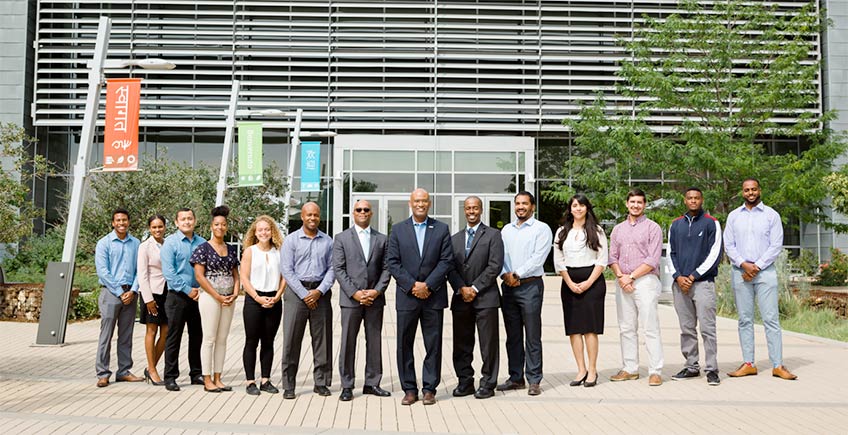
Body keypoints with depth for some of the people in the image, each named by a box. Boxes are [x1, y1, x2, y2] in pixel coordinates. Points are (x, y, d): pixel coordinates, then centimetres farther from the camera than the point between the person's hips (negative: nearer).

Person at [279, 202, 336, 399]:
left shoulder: (327, 241, 9)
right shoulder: (291, 240, 2)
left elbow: (332, 268, 6)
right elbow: (286, 270, -4)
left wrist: (319, 291, -9)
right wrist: (305, 294, -10)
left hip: (320, 293, 2)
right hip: (297, 291, -2)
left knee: (322, 338, 5)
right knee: (291, 339, -2)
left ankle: (321, 382, 15)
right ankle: (288, 385, 5)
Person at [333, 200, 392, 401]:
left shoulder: (382, 239, 11)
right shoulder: (341, 238, 4)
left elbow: (386, 268, 6)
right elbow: (338, 269, -2)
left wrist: (377, 291, -9)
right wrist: (354, 293, -11)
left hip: (375, 298, 2)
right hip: (350, 299, -2)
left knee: (374, 342, 7)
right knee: (348, 342, 1)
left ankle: (372, 383, 16)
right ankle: (347, 386, 9)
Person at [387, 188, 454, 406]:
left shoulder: (441, 229, 6)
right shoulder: (398, 230, 7)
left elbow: (446, 260, -2)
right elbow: (392, 262, 0)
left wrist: (427, 285, -11)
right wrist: (412, 285, -10)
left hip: (433, 296, 0)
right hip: (406, 297, 1)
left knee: (433, 345, 3)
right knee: (404, 344, 3)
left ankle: (430, 389, 12)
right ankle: (409, 389, 13)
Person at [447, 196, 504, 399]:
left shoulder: (493, 235, 3)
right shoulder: (455, 238, 16)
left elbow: (495, 266, -7)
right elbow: (450, 267, 9)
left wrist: (475, 288, -11)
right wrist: (461, 288, -7)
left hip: (485, 297, -4)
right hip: (461, 298, 4)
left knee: (488, 344, -1)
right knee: (461, 344, 7)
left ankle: (488, 384, 8)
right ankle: (465, 382, 16)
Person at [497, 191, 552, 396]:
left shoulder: (541, 229, -1)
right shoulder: (506, 230, 17)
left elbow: (538, 258, -11)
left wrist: (517, 274, -13)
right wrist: (505, 274, -7)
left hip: (530, 285, -5)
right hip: (508, 287, 5)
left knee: (532, 336, -2)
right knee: (513, 335, 9)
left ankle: (534, 381, 2)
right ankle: (516, 378, 16)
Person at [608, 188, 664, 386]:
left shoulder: (652, 228, 1)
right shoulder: (618, 229, 17)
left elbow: (653, 260, -7)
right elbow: (612, 256, 12)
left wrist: (631, 276, -12)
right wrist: (620, 276, -6)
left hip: (645, 281, -5)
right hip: (622, 283, 5)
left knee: (650, 328, -7)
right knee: (626, 328, 7)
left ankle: (655, 371, -4)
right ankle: (630, 369, 14)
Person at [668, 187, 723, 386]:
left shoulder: (711, 223, 2)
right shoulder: (676, 225, 15)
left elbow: (715, 254, -4)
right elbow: (670, 253, 14)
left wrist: (693, 276, -9)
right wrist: (678, 276, -2)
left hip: (703, 282, -4)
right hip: (680, 284, 4)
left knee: (707, 328, -7)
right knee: (687, 329, 8)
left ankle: (711, 369, -3)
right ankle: (691, 366, 16)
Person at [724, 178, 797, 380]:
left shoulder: (771, 215, 4)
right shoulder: (734, 216, 10)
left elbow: (776, 245, -2)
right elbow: (728, 245, 6)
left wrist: (757, 266, -10)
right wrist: (744, 264, -9)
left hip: (765, 272, -2)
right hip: (740, 273, 2)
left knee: (771, 319, -5)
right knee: (745, 320, 5)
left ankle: (777, 365, -2)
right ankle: (748, 364, 10)